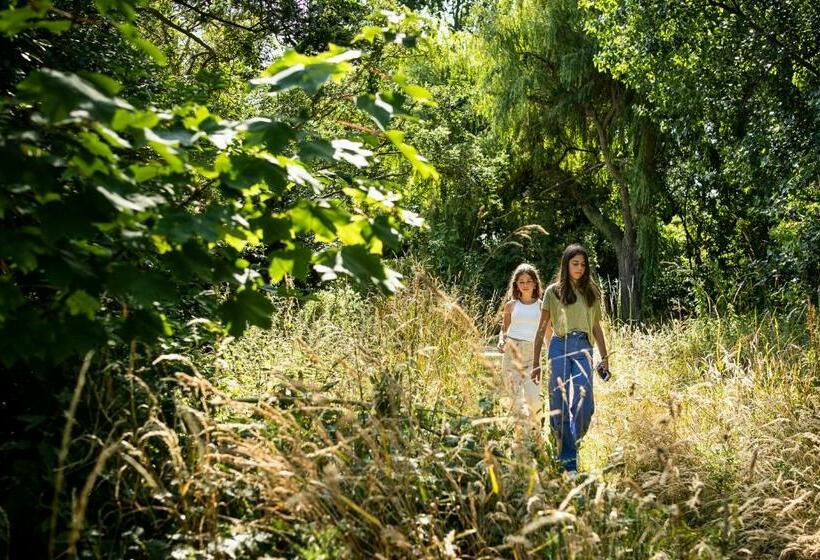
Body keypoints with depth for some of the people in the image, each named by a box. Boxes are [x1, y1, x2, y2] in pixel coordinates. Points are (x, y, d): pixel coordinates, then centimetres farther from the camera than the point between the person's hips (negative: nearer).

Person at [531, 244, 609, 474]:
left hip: (583, 349, 2)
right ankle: (568, 463, 6)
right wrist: (536, 363, 2)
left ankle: (572, 443, 12)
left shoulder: (591, 292, 14)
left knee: (584, 404, -12)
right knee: (560, 407, -2)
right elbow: (541, 329, 6)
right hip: (559, 347, -2)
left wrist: (604, 357, 13)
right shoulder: (553, 291, 6)